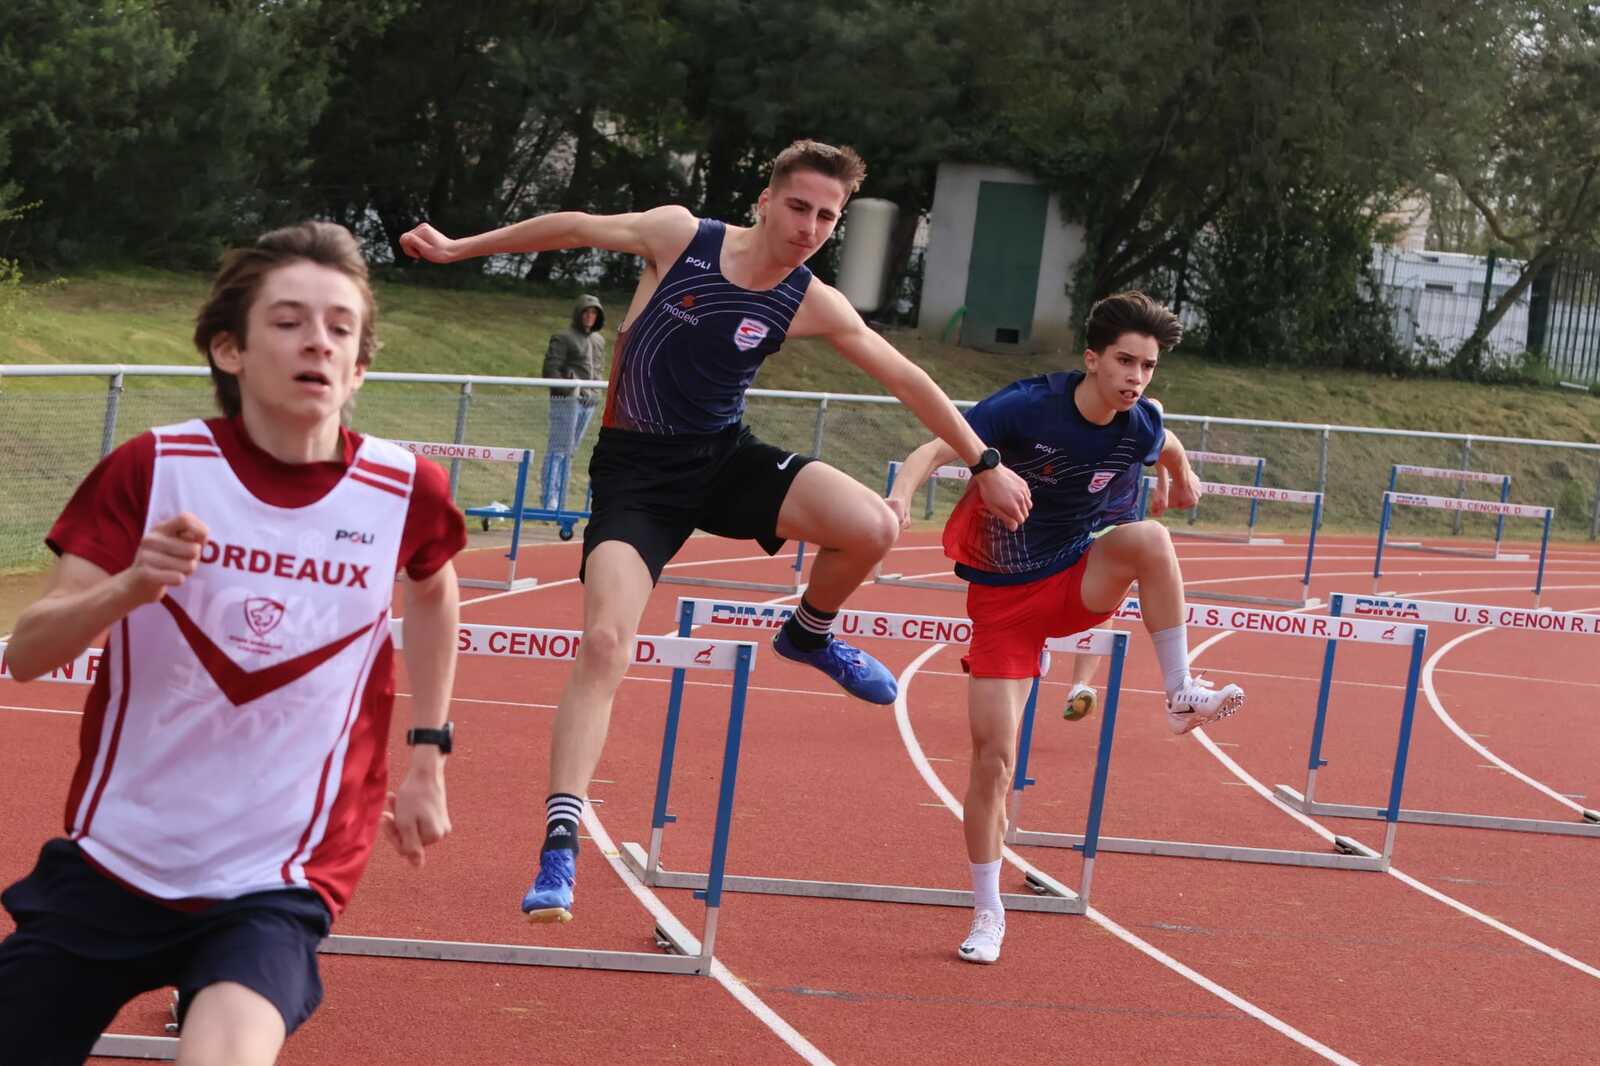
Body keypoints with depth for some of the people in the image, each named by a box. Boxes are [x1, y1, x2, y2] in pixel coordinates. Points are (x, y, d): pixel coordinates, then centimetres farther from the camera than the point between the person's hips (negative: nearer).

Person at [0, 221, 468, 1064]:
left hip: (276, 884, -1)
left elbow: (432, 589, 17)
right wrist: (130, 586, -29)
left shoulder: (403, 492, -7)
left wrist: (427, 756, 16)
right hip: (111, 860, 2)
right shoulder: (152, 470, -9)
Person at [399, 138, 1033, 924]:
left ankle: (809, 635, 13)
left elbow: (908, 380, 2)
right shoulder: (679, 235, -12)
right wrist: (457, 248, 7)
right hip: (637, 469, -2)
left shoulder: (812, 305, -7)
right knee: (604, 641, -20)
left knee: (873, 528, -22)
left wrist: (986, 464, 5)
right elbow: (574, 228, 1)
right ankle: (560, 843, -17)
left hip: (725, 459, 2)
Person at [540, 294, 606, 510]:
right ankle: (549, 500, -9)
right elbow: (550, 370, -9)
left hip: (588, 402, 7)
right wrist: (568, 386, -19)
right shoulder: (563, 338, -5)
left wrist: (595, 393, 12)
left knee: (570, 451, 11)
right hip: (566, 400, -7)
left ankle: (559, 501, 15)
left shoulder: (599, 341, 17)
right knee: (559, 449, -9)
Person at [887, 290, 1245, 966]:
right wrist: (900, 496, -48)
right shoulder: (1030, 406, -22)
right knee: (993, 753, -6)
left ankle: (1182, 695, -18)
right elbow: (935, 449, -29)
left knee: (1149, 538, -30)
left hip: (1077, 584, 2)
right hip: (1002, 596, -2)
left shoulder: (1142, 428, -10)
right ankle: (987, 914, 11)